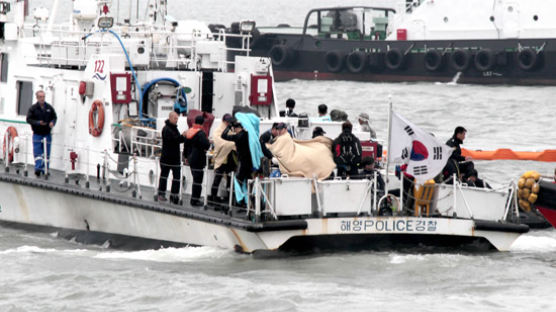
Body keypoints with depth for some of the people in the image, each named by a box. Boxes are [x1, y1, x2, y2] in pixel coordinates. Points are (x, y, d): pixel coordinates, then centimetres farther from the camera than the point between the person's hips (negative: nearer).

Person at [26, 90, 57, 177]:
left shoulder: (49, 108, 5)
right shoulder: (33, 108, -3)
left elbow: (54, 117, 13)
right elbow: (29, 119, -5)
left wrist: (52, 122, -9)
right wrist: (37, 122, -20)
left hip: (47, 134, 2)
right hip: (37, 134, -2)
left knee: (46, 153, 5)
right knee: (37, 152, -9)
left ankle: (45, 170, 14)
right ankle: (38, 168, -12)